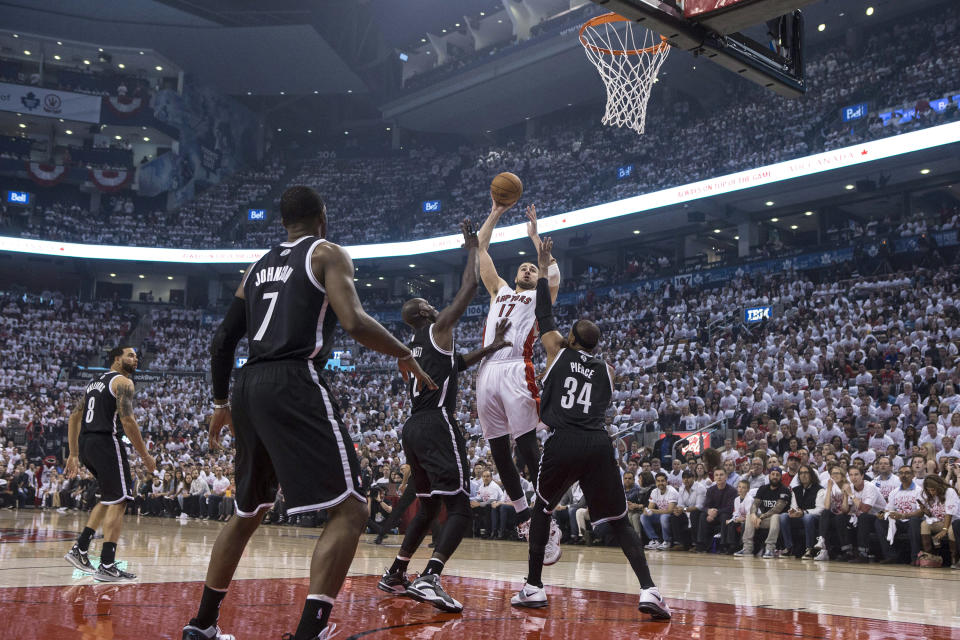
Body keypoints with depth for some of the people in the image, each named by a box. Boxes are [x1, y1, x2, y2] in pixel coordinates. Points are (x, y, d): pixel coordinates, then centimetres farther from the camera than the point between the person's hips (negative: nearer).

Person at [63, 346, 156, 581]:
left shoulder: (94, 382, 22)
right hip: (107, 442, -9)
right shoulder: (123, 382, -4)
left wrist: (74, 454, 22)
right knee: (118, 502, -5)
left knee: (110, 498, 23)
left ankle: (79, 549, 19)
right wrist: (145, 456, -9)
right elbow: (127, 421, -15)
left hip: (85, 443, 9)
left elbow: (74, 417, 21)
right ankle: (106, 566, -8)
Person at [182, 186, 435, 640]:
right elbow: (353, 322, -13)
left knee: (247, 512, 24)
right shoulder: (327, 253, 4)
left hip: (248, 387, 8)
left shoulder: (258, 266, 23)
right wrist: (405, 355, 2)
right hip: (294, 384, -7)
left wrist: (221, 404, 31)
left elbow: (223, 340, 21)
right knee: (350, 509, -5)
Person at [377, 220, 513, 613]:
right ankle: (429, 578, -27)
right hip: (437, 425, -9)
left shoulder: (415, 345, 23)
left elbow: (452, 365, 34)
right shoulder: (438, 328, 1)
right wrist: (473, 248, 11)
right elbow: (469, 288, 0)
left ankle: (395, 575, 24)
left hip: (413, 428, 9)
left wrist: (489, 349, 28)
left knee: (429, 506, 22)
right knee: (459, 509, -11)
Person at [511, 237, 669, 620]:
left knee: (541, 510, 20)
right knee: (618, 521, 8)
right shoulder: (607, 370, 20)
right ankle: (649, 590, -9)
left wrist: (542, 270, 27)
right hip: (598, 445, 2)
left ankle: (534, 588, 17)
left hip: (563, 442, -2)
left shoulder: (558, 352, 13)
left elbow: (544, 316, 21)